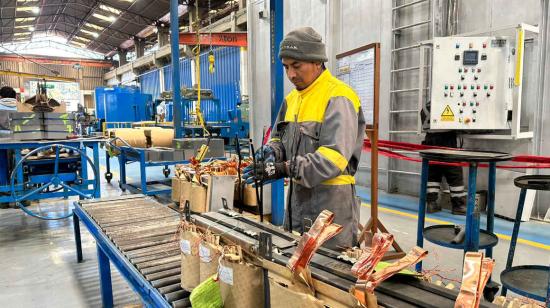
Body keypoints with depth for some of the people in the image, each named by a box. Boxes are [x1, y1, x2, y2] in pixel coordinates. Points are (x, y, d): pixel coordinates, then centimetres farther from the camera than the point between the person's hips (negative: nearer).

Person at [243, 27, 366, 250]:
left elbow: (334, 157, -24)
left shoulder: (338, 98, -14)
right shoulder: (292, 98, 13)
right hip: (297, 198, 8)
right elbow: (279, 138, 17)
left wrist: (284, 169, -29)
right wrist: (271, 151, -6)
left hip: (330, 200, -8)